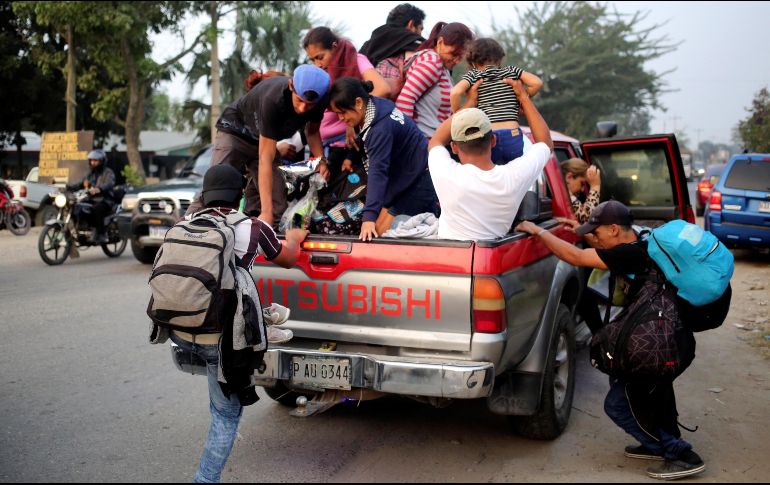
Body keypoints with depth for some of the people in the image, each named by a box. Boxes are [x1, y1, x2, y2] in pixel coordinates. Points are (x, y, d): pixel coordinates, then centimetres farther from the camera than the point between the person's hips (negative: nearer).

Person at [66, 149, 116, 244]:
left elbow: (110, 184, -23)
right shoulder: (90, 173, 23)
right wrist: (67, 187, -4)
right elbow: (80, 184, 14)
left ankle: (101, 234, -29)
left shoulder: (108, 172, -1)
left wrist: (98, 189, -43)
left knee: (96, 209, -37)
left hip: (105, 201, -7)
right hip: (91, 200, 7)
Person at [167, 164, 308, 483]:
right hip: (220, 341, -3)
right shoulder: (254, 229, -6)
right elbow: (288, 259, 14)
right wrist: (294, 238, 37)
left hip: (178, 333, 3)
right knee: (227, 414, 15)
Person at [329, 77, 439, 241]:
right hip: (406, 177, 10)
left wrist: (369, 217, -42)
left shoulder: (381, 128, -29)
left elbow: (378, 171, -37)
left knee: (377, 235, -11)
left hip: (419, 182, -9)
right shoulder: (375, 107, -2)